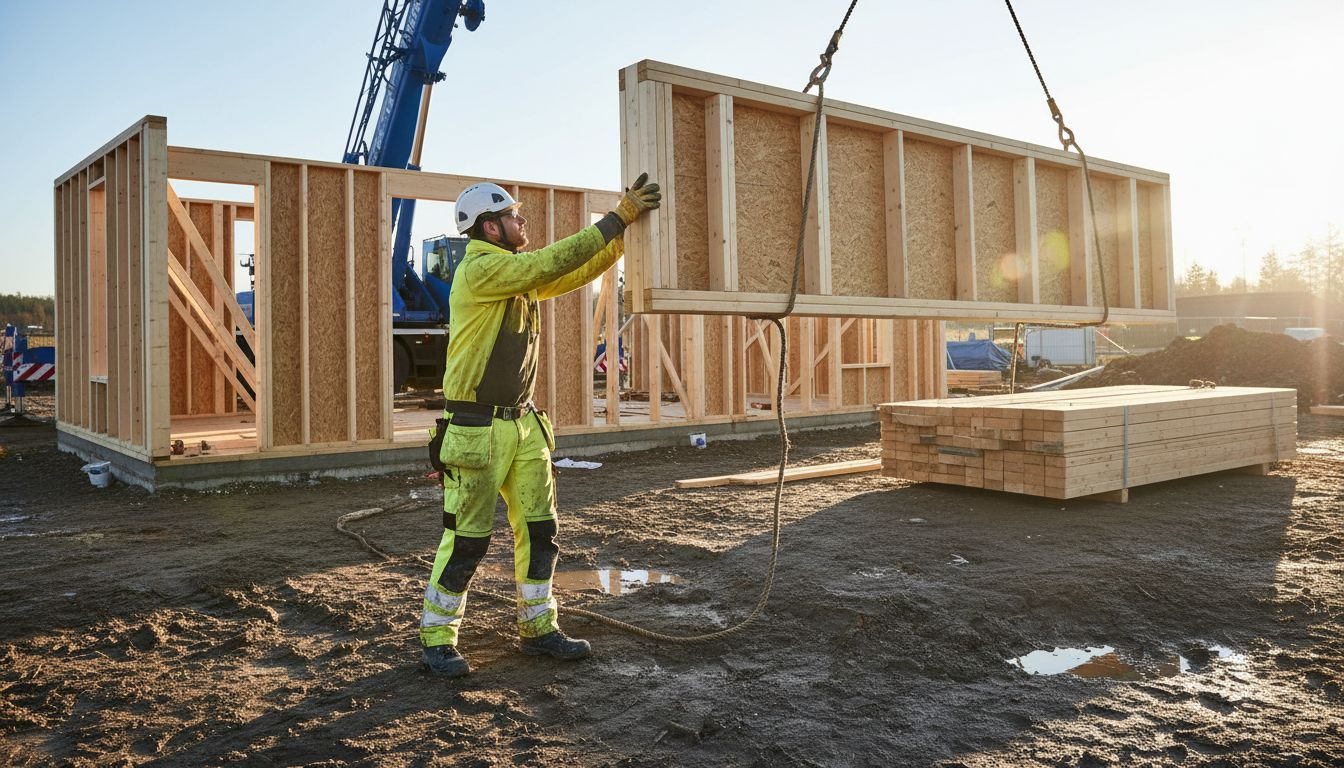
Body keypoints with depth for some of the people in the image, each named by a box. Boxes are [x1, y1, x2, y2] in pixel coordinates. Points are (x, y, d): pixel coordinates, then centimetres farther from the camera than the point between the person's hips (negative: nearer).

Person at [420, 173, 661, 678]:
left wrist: (627, 228, 1)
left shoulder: (520, 275, 12)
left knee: (539, 529, 10)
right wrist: (617, 219, -17)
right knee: (467, 539, 0)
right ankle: (437, 639, 16)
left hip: (523, 424, 9)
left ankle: (538, 629, 22)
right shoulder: (480, 269, -15)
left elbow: (577, 273, 12)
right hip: (476, 430, -9)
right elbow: (554, 262, -22)